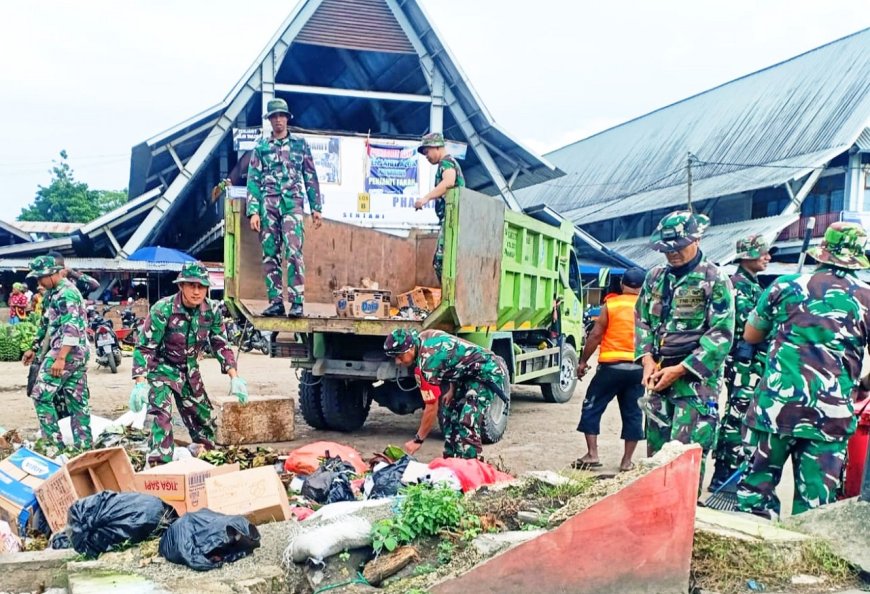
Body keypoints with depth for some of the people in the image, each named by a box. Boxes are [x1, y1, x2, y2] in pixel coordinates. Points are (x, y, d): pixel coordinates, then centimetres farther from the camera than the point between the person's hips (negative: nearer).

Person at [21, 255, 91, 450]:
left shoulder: (66, 293, -14)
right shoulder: (55, 293, 18)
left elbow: (71, 328, -24)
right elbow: (47, 325, 28)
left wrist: (60, 358, -30)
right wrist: (34, 349, 31)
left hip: (67, 353, -10)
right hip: (78, 354, 10)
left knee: (41, 396, -5)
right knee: (78, 400, 9)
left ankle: (54, 444, -3)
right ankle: (84, 446, 12)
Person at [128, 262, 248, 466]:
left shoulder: (211, 311, -10)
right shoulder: (163, 309, -23)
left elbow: (221, 345, 0)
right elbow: (144, 347, -20)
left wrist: (234, 378, -8)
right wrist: (140, 384, -29)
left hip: (190, 373, 5)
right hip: (161, 370, -5)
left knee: (205, 420, 10)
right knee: (161, 417, -23)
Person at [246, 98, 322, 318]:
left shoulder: (300, 144, 12)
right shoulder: (261, 147, 12)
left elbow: (310, 177, 12)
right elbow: (253, 180, 7)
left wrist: (316, 207, 5)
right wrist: (253, 211, -3)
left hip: (292, 203, -2)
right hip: (268, 203, 2)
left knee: (293, 251, -14)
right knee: (270, 254, 1)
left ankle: (297, 302, -14)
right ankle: (275, 301, 6)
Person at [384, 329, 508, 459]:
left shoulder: (425, 362, -26)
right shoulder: (424, 337, -2)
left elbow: (432, 408, -20)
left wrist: (418, 440, -10)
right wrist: (452, 390, 10)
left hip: (489, 372, -10)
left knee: (467, 422, -20)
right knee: (451, 413, 11)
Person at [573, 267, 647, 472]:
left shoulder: (611, 305, -3)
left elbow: (596, 334, -4)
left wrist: (583, 360, 4)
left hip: (611, 366, -3)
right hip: (638, 368, 3)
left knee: (592, 408, 7)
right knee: (632, 414, 11)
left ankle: (592, 454, 2)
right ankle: (627, 460, 13)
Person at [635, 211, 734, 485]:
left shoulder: (715, 280, -5)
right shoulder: (655, 278, 12)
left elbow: (721, 335, -10)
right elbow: (642, 320, 15)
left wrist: (680, 370, -14)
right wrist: (648, 360, -2)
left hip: (696, 380, -6)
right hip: (658, 376, 6)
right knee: (656, 451, 11)